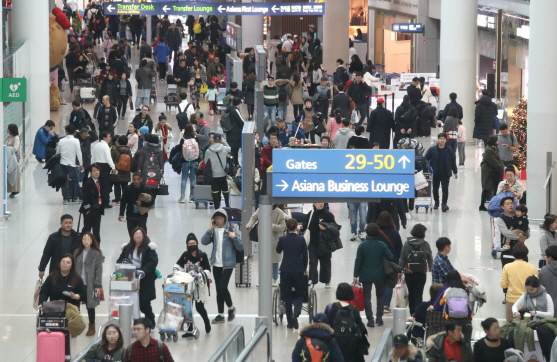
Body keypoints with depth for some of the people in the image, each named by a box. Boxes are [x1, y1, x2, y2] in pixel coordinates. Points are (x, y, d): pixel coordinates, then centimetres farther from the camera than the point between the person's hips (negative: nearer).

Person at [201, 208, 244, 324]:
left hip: (227, 264, -4)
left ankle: (231, 308, 13)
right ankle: (220, 315, 16)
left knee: (222, 287, -12)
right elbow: (204, 241, -9)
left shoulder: (230, 230, -5)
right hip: (216, 264, 4)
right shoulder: (213, 230, 5)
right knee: (218, 290, 8)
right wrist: (210, 229, -17)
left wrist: (234, 237, -20)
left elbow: (240, 247, -4)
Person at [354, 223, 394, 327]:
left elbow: (358, 261, -6)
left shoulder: (362, 246, -6)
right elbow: (390, 258, -5)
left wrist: (356, 275, -1)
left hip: (366, 275, -1)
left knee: (367, 297, 5)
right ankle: (379, 317, 11)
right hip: (379, 275, 1)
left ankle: (370, 319, -2)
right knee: (380, 295, 17)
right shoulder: (382, 245, -7)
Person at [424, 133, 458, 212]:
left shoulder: (449, 150, -1)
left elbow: (453, 162, 8)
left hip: (445, 173, -1)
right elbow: (425, 159, 0)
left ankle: (444, 204, -7)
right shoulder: (432, 149, -4)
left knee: (445, 188, -10)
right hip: (435, 174, 1)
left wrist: (455, 172, 12)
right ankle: (436, 202, 31)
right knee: (435, 188, 13)